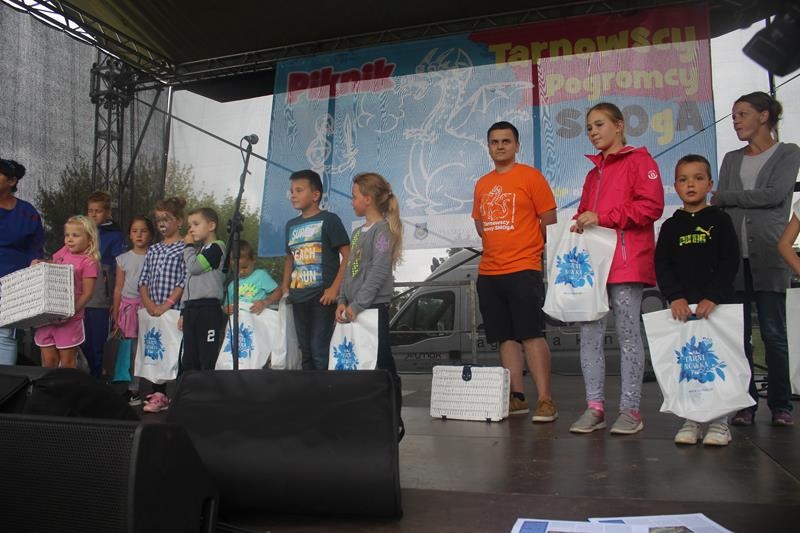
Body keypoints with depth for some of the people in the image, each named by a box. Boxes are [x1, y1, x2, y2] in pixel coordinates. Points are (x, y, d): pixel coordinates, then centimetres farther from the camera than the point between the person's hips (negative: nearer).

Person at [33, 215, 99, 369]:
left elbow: (87, 293, -14)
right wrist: (38, 264, 8)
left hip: (69, 318, -6)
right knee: (48, 361, 12)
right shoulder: (64, 251, 8)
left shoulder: (88, 262, -10)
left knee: (67, 363, 5)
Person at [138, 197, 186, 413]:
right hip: (152, 312, 6)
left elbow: (184, 281, -11)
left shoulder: (185, 248, -4)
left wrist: (165, 306, -16)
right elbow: (143, 280, 12)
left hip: (175, 310, -6)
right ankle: (158, 394, 18)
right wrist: (149, 304, -4)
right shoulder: (153, 250, 15)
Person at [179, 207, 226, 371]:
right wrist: (183, 312, 22)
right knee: (188, 360, 11)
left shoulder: (216, 247, -4)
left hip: (209, 309, -9)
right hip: (191, 308, 9)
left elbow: (194, 266, -16)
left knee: (208, 358, -8)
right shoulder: (197, 250, 23)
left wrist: (189, 246, 1)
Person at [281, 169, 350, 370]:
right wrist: (285, 289, 12)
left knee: (319, 351, -9)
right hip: (299, 298, 7)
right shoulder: (291, 225, 16)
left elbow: (347, 255, -9)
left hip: (322, 297, -7)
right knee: (305, 351, 13)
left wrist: (334, 288, -16)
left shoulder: (328, 220, -4)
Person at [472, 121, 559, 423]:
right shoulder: (481, 185, 15)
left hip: (523, 270, -6)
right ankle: (517, 397, 14)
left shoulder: (530, 176, -1)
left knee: (531, 335, -8)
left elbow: (549, 221, -1)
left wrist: (528, 248, 5)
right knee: (506, 337, 7)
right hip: (488, 273, 6)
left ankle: (545, 400, -3)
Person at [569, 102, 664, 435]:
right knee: (589, 334, 3)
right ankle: (594, 407, 9)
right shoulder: (594, 171, 24)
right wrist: (581, 222, 5)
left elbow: (652, 205, -9)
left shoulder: (638, 160, 3)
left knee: (628, 335, -2)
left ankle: (631, 410, 5)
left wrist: (603, 217, -14)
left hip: (626, 261, -7)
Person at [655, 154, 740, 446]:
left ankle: (719, 422, 12)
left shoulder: (720, 220, 3)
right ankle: (690, 420, 12)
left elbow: (730, 263, -4)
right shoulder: (671, 225, 9)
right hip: (681, 304, 2)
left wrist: (712, 297, -14)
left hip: (716, 303, -2)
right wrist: (675, 297, -11)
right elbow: (662, 265, 3)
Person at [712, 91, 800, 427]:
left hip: (769, 256, -3)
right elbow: (719, 207, 11)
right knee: (738, 333, 1)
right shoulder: (731, 159, 19)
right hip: (734, 256, 3)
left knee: (773, 332, -2)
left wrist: (725, 197, -3)